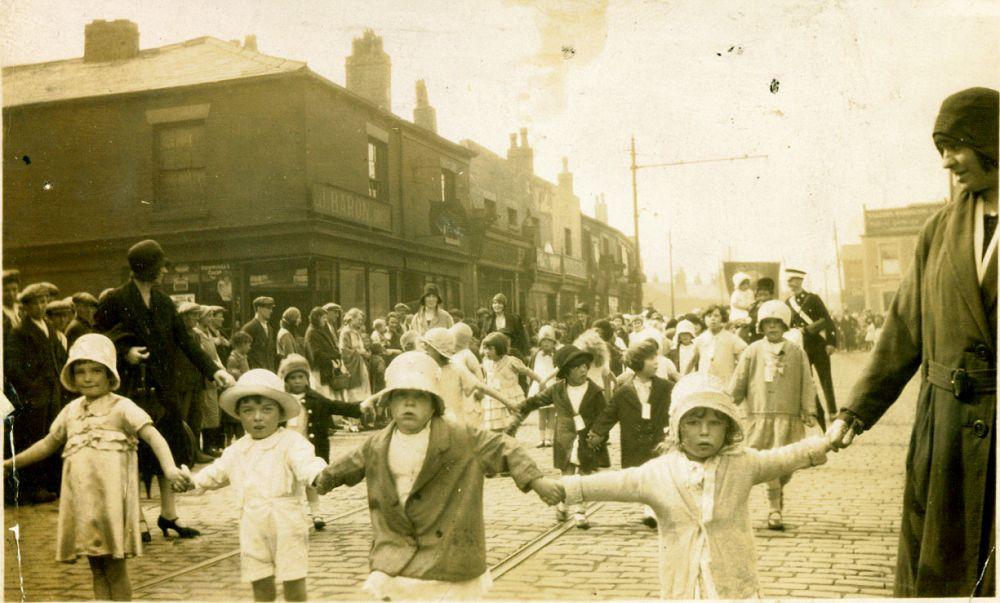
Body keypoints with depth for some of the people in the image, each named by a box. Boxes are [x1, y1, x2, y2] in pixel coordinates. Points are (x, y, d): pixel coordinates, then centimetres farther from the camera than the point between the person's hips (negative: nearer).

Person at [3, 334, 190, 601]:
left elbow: (153, 436, -15)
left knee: (115, 569, -1)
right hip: (81, 504, 6)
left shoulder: (121, 407, -4)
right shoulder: (71, 411, 15)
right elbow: (49, 444, 28)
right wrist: (11, 463, 28)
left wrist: (169, 467, -31)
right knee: (97, 570, 10)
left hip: (110, 501, -5)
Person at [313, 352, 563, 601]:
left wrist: (535, 479, -18)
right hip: (393, 559, 4)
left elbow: (504, 448, -7)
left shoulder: (461, 440, -10)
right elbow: (352, 462, 23)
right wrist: (326, 477, 38)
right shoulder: (377, 446, 3)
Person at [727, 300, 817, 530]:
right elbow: (738, 382, 8)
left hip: (788, 416, 1)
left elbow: (807, 384, 8)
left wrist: (809, 411, 2)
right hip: (760, 414, -1)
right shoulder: (753, 351, 7)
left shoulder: (797, 352, 9)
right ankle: (775, 509, 6)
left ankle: (777, 490, 29)